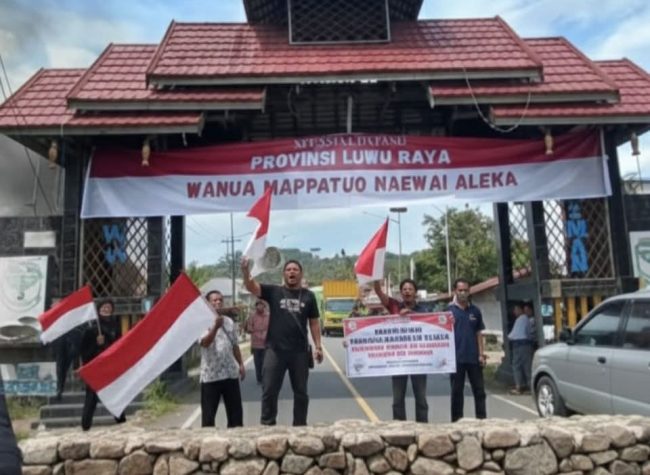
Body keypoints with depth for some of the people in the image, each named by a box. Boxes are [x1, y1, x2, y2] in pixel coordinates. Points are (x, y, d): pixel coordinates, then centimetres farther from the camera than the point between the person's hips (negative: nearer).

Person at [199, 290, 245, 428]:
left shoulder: (229, 321, 11)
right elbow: (204, 343, -23)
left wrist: (241, 364, 13)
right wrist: (216, 327, -36)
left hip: (231, 373, 5)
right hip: (210, 375, -5)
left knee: (235, 411, 11)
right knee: (208, 413, 4)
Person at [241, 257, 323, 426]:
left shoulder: (308, 296, 6)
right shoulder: (273, 291, 2)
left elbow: (314, 323, 9)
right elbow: (251, 286, -11)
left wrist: (318, 346, 2)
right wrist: (245, 269, -30)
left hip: (300, 351, 1)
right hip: (274, 350, -1)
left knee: (301, 391, 11)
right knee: (269, 390, 3)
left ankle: (300, 426, 25)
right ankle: (267, 425, 16)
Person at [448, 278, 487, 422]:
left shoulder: (475, 311, 8)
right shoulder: (449, 310, -1)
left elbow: (479, 333, 10)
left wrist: (481, 354, 3)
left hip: (473, 357, 3)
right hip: (456, 358, -3)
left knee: (479, 390, 7)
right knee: (457, 392, 7)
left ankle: (482, 419, 17)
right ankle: (456, 421, 15)